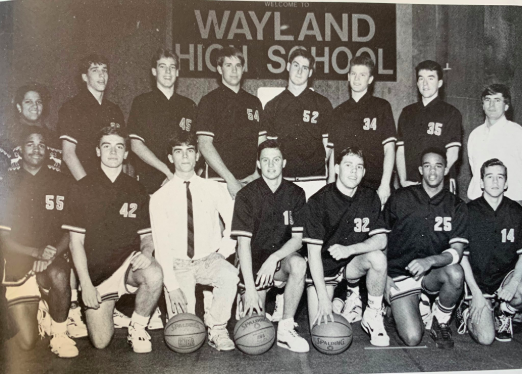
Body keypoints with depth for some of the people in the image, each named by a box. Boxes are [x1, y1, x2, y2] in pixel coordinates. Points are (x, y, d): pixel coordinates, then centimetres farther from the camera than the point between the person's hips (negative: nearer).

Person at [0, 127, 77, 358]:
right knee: (27, 344, -10)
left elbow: (70, 232, 2)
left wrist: (51, 255, -18)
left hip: (52, 263, 0)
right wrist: (36, 252, -19)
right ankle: (37, 313, 27)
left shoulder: (62, 184, 5)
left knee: (59, 276, -39)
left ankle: (59, 334, -12)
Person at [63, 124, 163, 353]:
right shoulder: (83, 189, 2)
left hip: (129, 262, 1)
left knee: (154, 274, -35)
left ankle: (138, 327, -7)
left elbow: (147, 235, 10)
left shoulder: (137, 190, 9)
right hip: (96, 271, -1)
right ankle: (104, 311, 28)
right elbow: (76, 241, 0)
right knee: (100, 342, -8)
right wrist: (86, 284, -8)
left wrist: (146, 252, -14)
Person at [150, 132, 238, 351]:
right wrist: (172, 285, -16)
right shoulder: (160, 197, -3)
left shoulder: (213, 189, 2)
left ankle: (216, 328, -12)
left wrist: (225, 248, -11)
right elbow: (161, 244, -8)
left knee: (230, 276, -34)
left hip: (209, 260, 1)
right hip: (178, 265, -1)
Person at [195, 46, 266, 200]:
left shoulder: (254, 102, 15)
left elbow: (262, 144, 13)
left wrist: (258, 174, -4)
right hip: (220, 180, -4)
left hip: (251, 181, 4)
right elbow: (204, 145, -8)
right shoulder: (209, 101, 1)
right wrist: (230, 179, -14)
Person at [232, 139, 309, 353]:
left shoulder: (295, 194, -1)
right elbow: (243, 243, -15)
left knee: (299, 264, -34)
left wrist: (274, 258, -25)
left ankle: (285, 329, -19)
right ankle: (244, 301, 25)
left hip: (282, 257, 2)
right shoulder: (247, 195, -9)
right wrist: (250, 288, -22)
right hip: (254, 260, -1)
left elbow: (298, 239, -5)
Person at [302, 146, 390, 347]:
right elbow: (313, 251, -16)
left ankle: (372, 316, -8)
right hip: (323, 267, -2)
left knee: (377, 257, -30)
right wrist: (323, 297, -22)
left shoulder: (370, 198, -4)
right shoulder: (319, 201, -14)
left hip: (353, 263, 3)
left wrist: (349, 249, -29)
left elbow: (381, 240, -10)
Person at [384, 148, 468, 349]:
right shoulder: (401, 198, -2)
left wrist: (430, 261, -30)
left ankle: (440, 321, -5)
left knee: (455, 273, -35)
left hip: (433, 273, 2)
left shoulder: (456, 206, -1)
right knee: (412, 338, -18)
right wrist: (384, 276, -4)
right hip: (400, 274, -1)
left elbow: (456, 251, -9)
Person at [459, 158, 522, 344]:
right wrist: (476, 293, -12)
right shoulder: (469, 212, -6)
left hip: (506, 276, 3)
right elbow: (462, 255, -6)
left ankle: (503, 313, 3)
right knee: (485, 338, -16)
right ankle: (468, 310, 19)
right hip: (477, 281, -2)